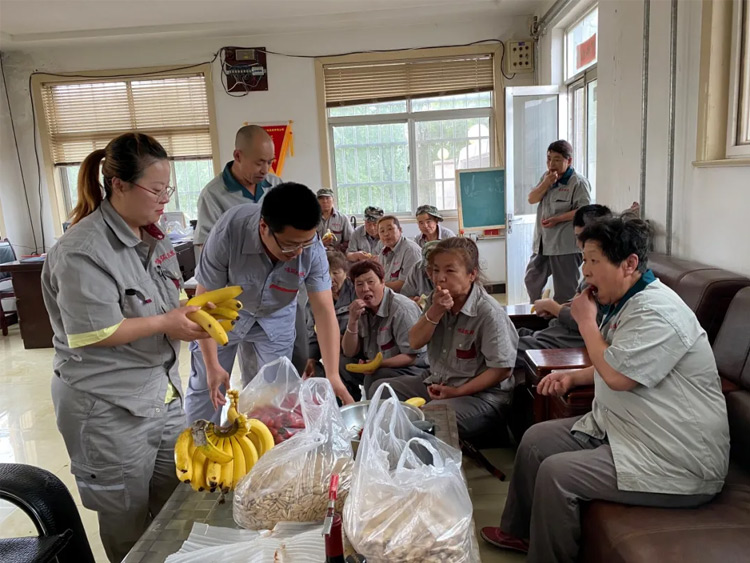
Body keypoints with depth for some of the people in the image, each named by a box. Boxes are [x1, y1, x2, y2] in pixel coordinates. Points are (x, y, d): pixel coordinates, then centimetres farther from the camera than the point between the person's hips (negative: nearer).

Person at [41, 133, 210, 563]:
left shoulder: (152, 237, 7)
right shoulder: (83, 251, -20)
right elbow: (93, 334, -22)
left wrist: (196, 310, -5)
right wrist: (166, 324, -20)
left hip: (164, 394, 8)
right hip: (110, 411, -8)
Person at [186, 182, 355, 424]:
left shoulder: (313, 249, -28)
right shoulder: (228, 232, -34)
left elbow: (324, 310, -24)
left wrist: (333, 375, -30)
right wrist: (212, 365, -21)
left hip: (275, 318, 2)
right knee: (206, 387, 5)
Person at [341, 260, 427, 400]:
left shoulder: (401, 308, -20)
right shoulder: (362, 309, 2)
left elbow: (412, 356, -20)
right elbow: (350, 353, -1)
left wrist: (379, 364, -32)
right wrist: (353, 321, -16)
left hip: (410, 368, -7)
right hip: (374, 364, 7)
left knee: (374, 378, -31)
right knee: (341, 364, -9)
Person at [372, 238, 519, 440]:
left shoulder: (489, 313, -19)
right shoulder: (435, 300, 2)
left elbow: (502, 369, -18)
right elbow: (415, 342, -3)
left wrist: (457, 391, -20)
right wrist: (435, 311, -20)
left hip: (480, 392, -7)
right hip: (435, 381, 8)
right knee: (380, 389, 2)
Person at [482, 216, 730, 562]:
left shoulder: (657, 313, -24)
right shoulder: (626, 303, 9)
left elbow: (617, 375, -27)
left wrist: (586, 320, -14)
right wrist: (573, 377, 6)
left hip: (676, 463, -10)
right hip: (620, 427, 11)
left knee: (556, 473, -20)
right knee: (536, 439, 9)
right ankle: (519, 532, 27)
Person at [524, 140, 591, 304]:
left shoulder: (578, 182, -10)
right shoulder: (546, 177, 12)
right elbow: (532, 199, 5)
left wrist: (557, 219, -22)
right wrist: (546, 183, -10)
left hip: (566, 244, -7)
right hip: (543, 242, 8)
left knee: (565, 290, 0)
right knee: (532, 279, 17)